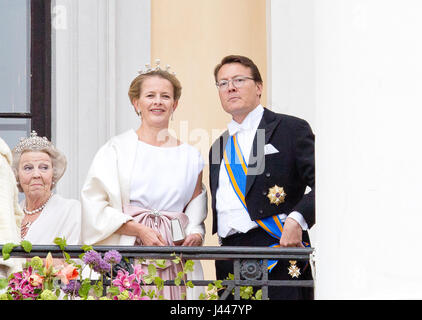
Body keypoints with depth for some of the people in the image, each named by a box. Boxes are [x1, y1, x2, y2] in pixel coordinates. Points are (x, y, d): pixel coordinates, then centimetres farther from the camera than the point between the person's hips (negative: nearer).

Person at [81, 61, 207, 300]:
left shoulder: (190, 157, 14)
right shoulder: (117, 149, 4)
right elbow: (94, 203, -3)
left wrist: (196, 233, -2)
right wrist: (139, 230, -12)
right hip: (129, 257, -2)